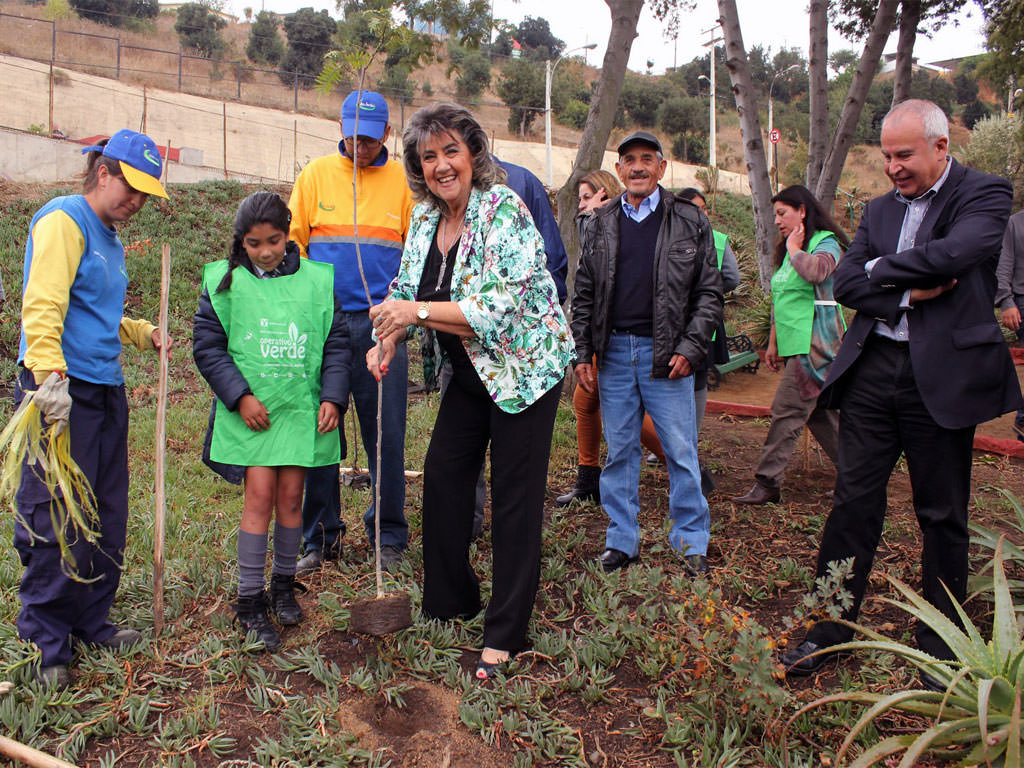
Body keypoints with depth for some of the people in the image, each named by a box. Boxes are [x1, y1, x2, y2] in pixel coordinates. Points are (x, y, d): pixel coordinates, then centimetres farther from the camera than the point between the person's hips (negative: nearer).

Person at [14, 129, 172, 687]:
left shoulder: (111, 241, 20)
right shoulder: (64, 219, -6)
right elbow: (42, 305, -20)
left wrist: (145, 333, 18)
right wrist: (51, 375, -31)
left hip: (106, 390, 9)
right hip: (60, 390, -9)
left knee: (106, 518, 11)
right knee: (55, 518, -2)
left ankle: (90, 623, 25)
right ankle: (46, 642, 10)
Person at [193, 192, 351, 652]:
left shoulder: (316, 279, 3)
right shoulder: (225, 281, 0)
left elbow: (336, 342, 7)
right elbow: (207, 344, 1)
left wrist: (333, 397, -3)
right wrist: (239, 395, -8)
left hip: (301, 408, 2)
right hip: (251, 412, -1)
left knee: (291, 497, 7)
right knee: (260, 496, -6)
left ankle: (283, 584, 27)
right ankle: (250, 601, 8)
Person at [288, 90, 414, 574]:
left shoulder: (402, 181, 8)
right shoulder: (316, 175, 10)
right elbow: (292, 245, 12)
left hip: (379, 324, -1)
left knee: (385, 434, 1)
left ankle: (389, 538, 16)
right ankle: (321, 538, 20)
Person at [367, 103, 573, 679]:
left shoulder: (503, 209, -20)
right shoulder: (426, 217, 3)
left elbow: (506, 304, -29)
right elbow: (407, 289, 13)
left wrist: (419, 312, -29)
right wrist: (388, 339, -6)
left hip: (524, 369, -8)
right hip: (469, 374, 8)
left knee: (515, 498, 0)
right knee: (442, 476, 12)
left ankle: (506, 635, 15)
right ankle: (451, 599, 33)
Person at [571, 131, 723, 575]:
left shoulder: (690, 222, 4)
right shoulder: (600, 226, 10)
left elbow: (709, 292, 2)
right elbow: (583, 295, 11)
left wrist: (690, 349, -8)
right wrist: (582, 353, 3)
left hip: (666, 354, -2)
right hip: (614, 352, 3)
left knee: (681, 452, 1)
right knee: (619, 451, 9)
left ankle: (691, 542, 16)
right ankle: (622, 539, 22)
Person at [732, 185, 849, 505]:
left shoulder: (826, 242, -7)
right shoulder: (788, 249, 18)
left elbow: (816, 271, -31)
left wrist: (794, 249, -13)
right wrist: (774, 341, 20)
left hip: (815, 344, -9)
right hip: (795, 346, 9)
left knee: (786, 411, -10)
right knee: (819, 413, 12)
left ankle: (767, 483, -5)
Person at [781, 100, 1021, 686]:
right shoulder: (880, 209, 14)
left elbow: (953, 254, -21)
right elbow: (845, 284, 4)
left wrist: (881, 269, -6)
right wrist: (910, 293, -12)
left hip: (943, 375, -3)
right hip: (872, 372, 4)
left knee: (943, 516, 9)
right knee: (854, 504, 5)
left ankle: (942, 649, 27)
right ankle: (828, 633, 17)